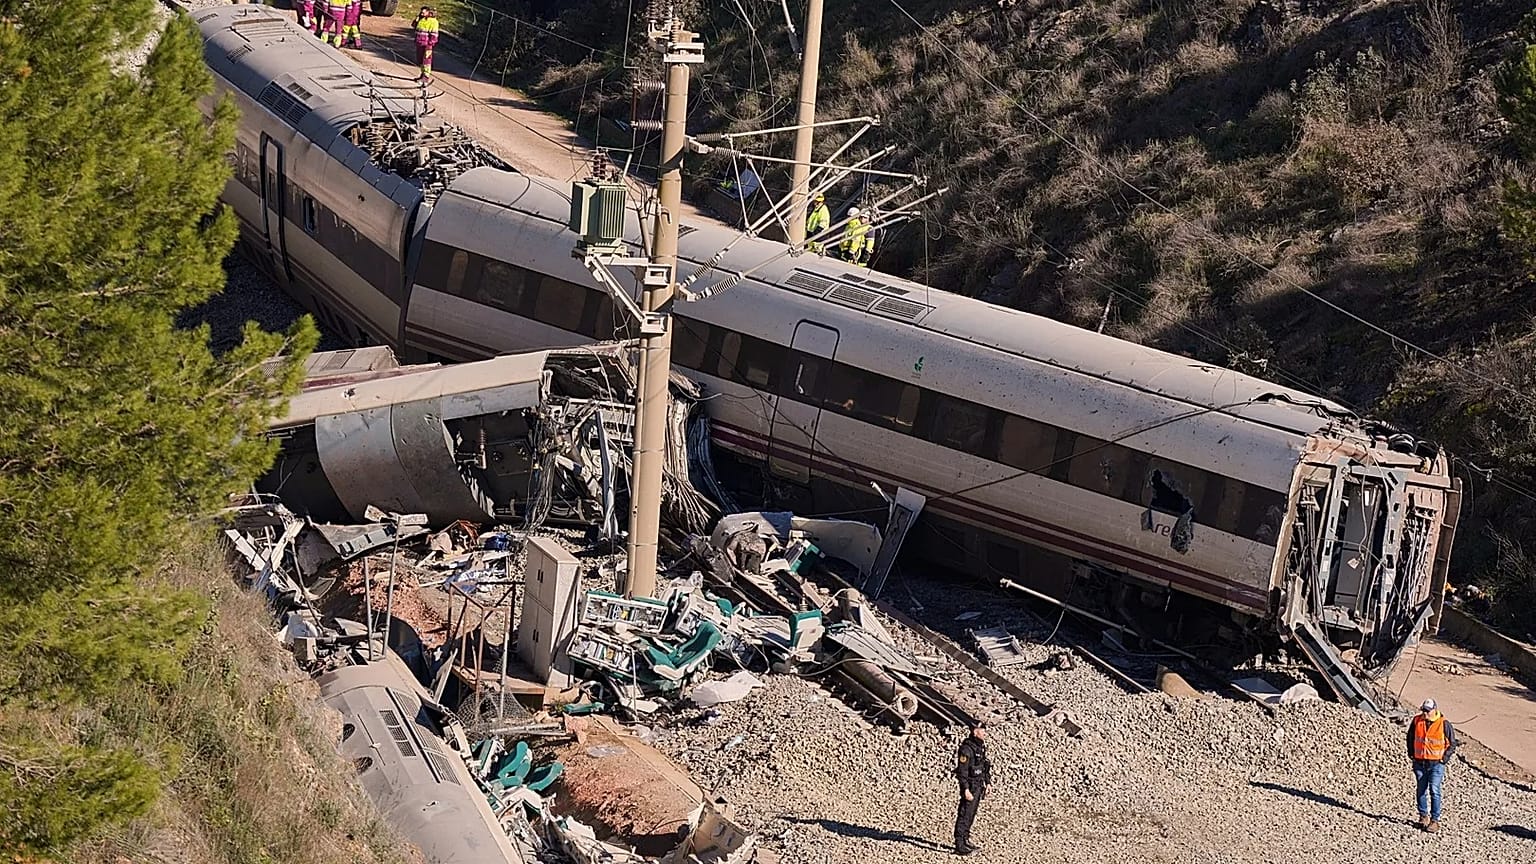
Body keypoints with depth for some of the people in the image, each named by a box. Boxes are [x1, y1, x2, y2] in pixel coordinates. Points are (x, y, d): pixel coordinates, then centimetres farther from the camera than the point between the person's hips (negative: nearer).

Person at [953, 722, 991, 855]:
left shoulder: (981, 746, 9)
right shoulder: (966, 749, -20)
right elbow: (962, 771, -21)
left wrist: (987, 782, 16)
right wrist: (966, 790, -24)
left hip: (978, 786, 9)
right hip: (970, 787, -9)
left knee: (971, 815, 16)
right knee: (964, 816, -6)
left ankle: (965, 840, 26)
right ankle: (959, 845, -4)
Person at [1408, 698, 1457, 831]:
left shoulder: (1444, 724, -9)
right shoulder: (1416, 721, 1)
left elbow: (1452, 743, 2)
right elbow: (1410, 737, 18)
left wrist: (1445, 757, -4)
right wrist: (1411, 753, 12)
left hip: (1436, 763, -4)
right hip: (1419, 763, 4)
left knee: (1434, 791, -9)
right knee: (1421, 791, 10)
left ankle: (1435, 819, -4)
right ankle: (1423, 816, 24)